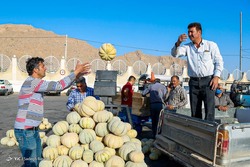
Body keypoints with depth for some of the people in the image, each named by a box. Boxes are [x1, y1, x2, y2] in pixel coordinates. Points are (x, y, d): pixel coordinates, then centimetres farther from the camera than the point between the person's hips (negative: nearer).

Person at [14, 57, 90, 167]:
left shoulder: (37, 83, 11)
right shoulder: (32, 81, -18)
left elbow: (58, 86, 11)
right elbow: (59, 86, -24)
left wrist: (77, 75, 6)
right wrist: (76, 71, -17)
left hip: (33, 129, 9)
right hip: (25, 130, -9)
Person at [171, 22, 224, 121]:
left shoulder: (211, 45, 7)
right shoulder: (187, 47, 12)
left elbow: (219, 62, 4)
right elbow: (174, 54, -3)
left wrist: (216, 77, -7)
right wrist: (178, 43, -20)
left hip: (208, 81, -2)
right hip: (194, 82, 3)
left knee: (209, 110, -6)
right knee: (195, 111, 6)